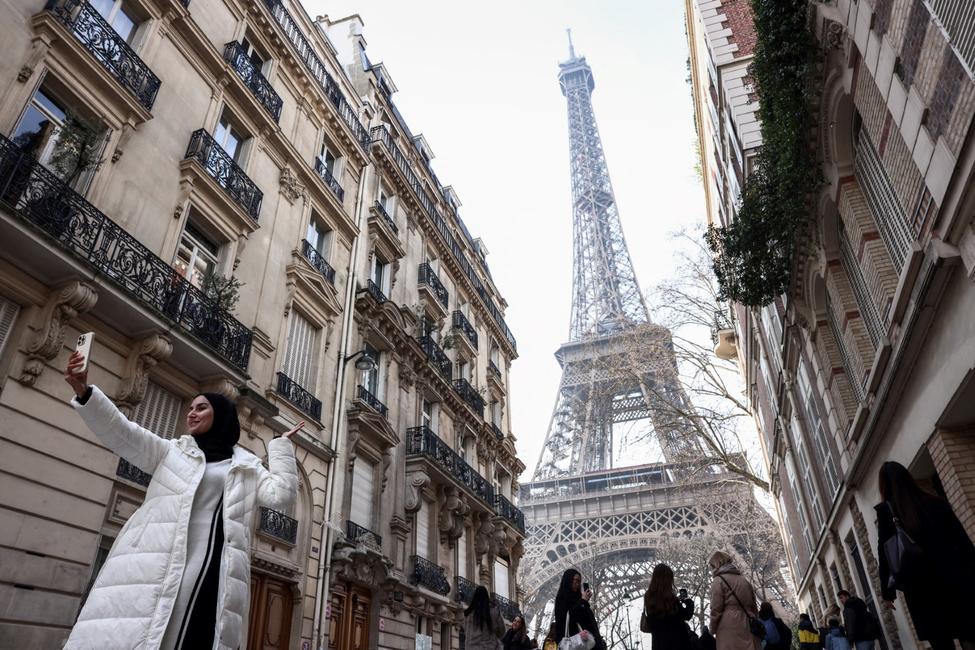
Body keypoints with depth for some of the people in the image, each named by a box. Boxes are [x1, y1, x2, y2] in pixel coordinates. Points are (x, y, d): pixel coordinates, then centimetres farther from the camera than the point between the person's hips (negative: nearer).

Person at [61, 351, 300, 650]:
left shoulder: (247, 467, 19)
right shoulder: (170, 451, 22)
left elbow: (282, 494, 6)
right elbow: (120, 432, 10)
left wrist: (281, 445, 7)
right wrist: (84, 392, -3)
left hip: (216, 570, 0)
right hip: (158, 563, 1)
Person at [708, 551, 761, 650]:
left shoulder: (718, 581, -2)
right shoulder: (743, 580, 20)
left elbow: (716, 610, -7)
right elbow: (754, 608, 20)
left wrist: (713, 630, 5)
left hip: (730, 631, -7)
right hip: (749, 629, 7)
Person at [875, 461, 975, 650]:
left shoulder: (885, 511, -2)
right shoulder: (936, 502, 8)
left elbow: (884, 555, -4)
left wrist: (887, 592, 2)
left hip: (922, 589, -3)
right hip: (956, 580, 3)